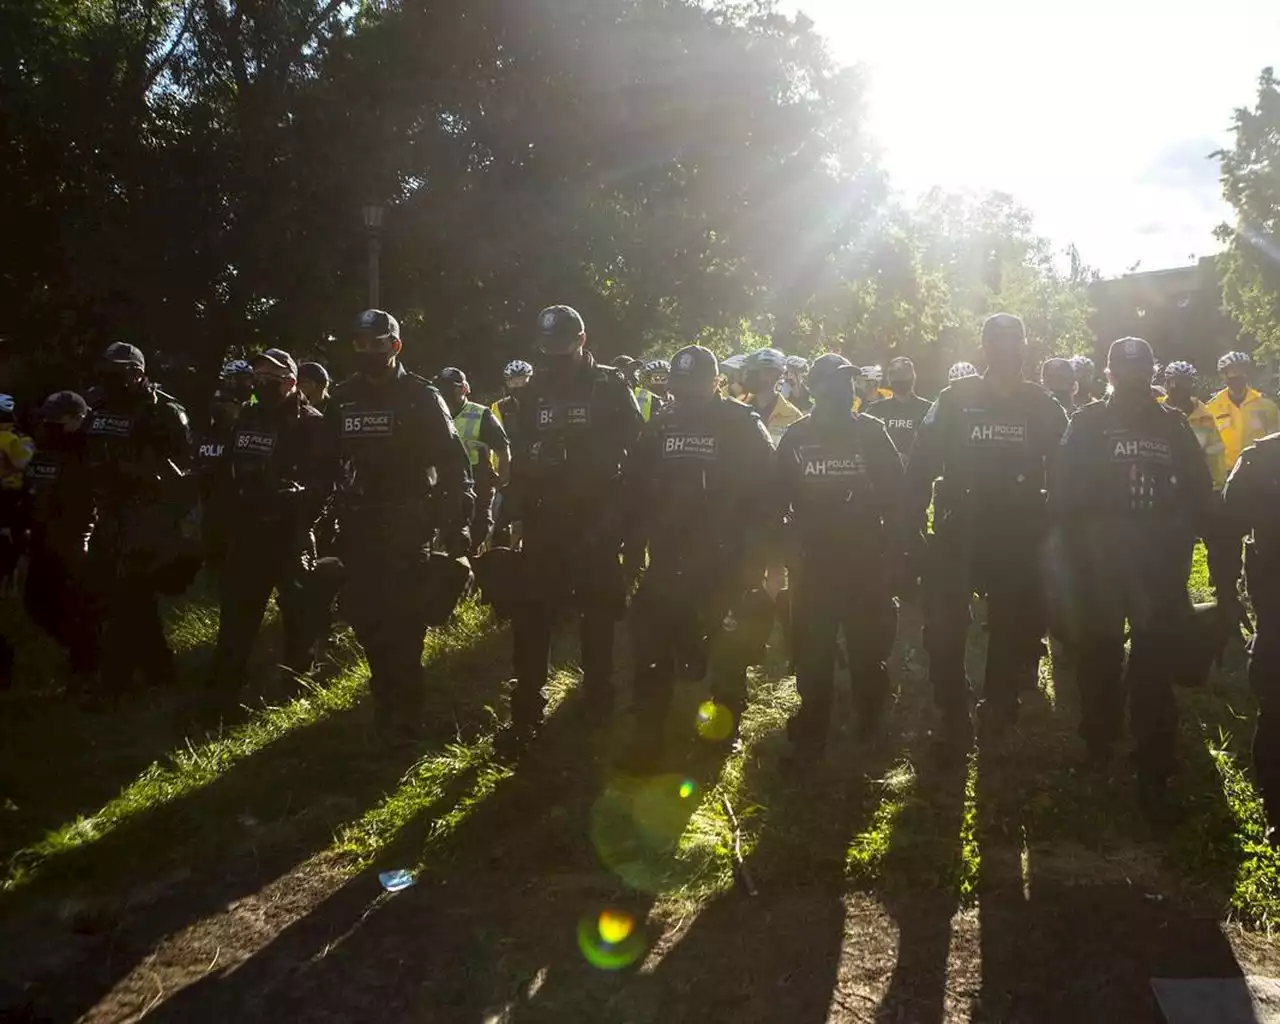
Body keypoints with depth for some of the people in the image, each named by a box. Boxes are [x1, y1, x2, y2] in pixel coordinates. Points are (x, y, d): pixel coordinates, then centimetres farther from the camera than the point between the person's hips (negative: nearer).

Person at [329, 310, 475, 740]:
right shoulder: (342, 398, 9)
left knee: (404, 623, -5)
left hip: (409, 527, -4)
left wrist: (458, 521, -11)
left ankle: (404, 712, 6)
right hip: (360, 527, 4)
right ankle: (387, 698, 25)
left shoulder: (421, 397, -4)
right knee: (365, 617, 6)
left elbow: (453, 461, -5)